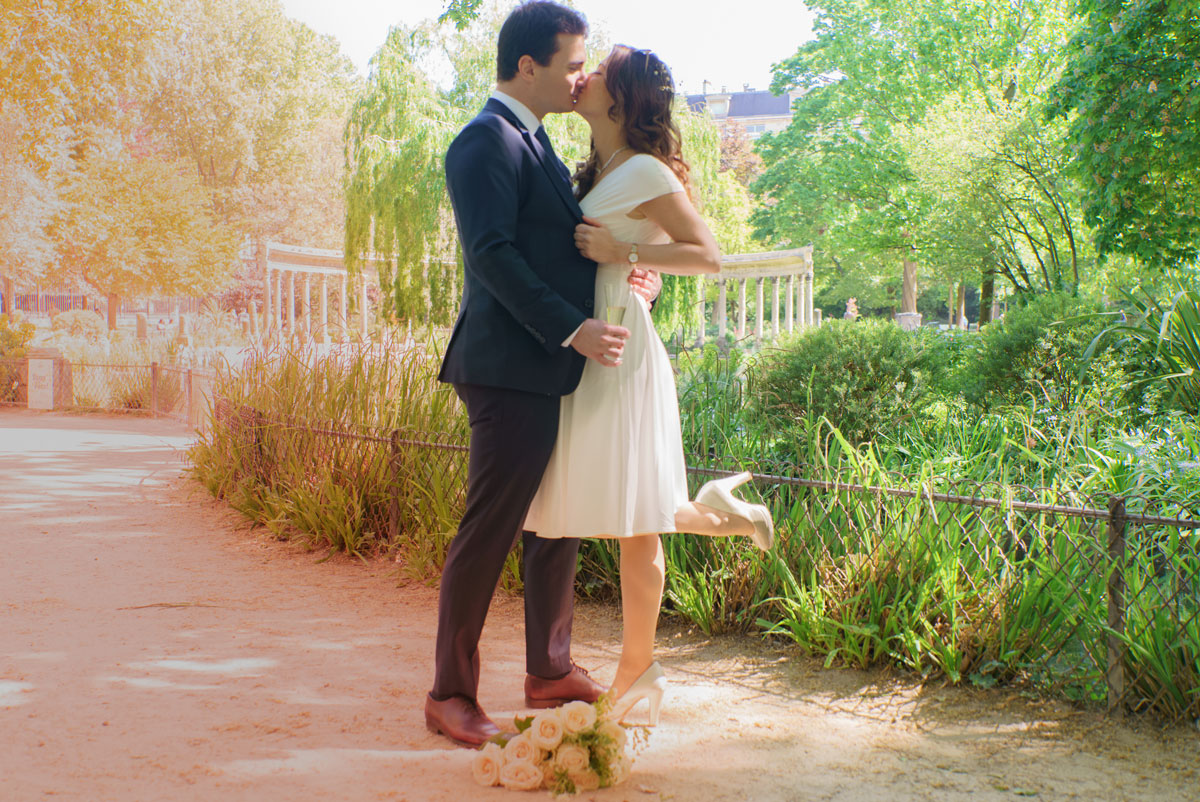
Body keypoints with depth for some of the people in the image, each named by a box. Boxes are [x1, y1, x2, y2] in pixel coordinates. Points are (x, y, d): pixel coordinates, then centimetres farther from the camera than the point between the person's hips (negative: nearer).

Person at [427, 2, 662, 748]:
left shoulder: (533, 144, 20)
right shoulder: (488, 141, -11)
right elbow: (492, 254, -20)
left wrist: (632, 271, 4)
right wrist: (572, 329, -24)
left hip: (555, 370, 10)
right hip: (512, 372, -10)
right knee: (487, 533, -4)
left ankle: (551, 671, 28)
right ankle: (450, 694, 7)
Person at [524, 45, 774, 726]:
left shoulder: (644, 171, -9)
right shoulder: (598, 173, 14)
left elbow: (709, 255, -11)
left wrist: (622, 253, -17)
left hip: (619, 347, -9)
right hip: (587, 346, 9)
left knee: (629, 520, -2)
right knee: (609, 511, 13)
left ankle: (638, 671, 8)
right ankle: (717, 513, 30)